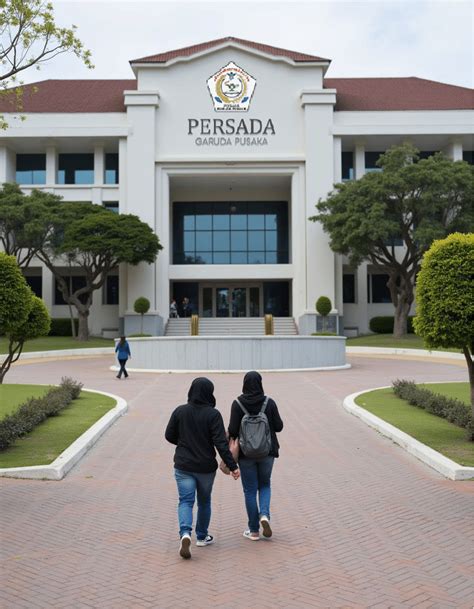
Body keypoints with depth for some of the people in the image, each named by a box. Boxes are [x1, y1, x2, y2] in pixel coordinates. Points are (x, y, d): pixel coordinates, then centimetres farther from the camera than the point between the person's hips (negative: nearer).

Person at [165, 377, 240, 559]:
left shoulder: (180, 411, -6)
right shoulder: (213, 414, -14)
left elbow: (169, 435, 2)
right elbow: (221, 443, -17)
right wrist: (232, 466, -13)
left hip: (183, 467, 1)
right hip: (206, 467, -1)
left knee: (185, 501, 2)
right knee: (204, 501, 18)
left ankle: (185, 533, -21)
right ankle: (202, 536, 30)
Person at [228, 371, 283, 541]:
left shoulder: (237, 404, -12)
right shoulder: (269, 403, -8)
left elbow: (232, 430, -14)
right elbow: (278, 426, -4)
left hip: (246, 453, -1)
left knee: (250, 490, 9)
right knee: (265, 485, 21)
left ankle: (254, 530, 14)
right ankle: (264, 514, -3)